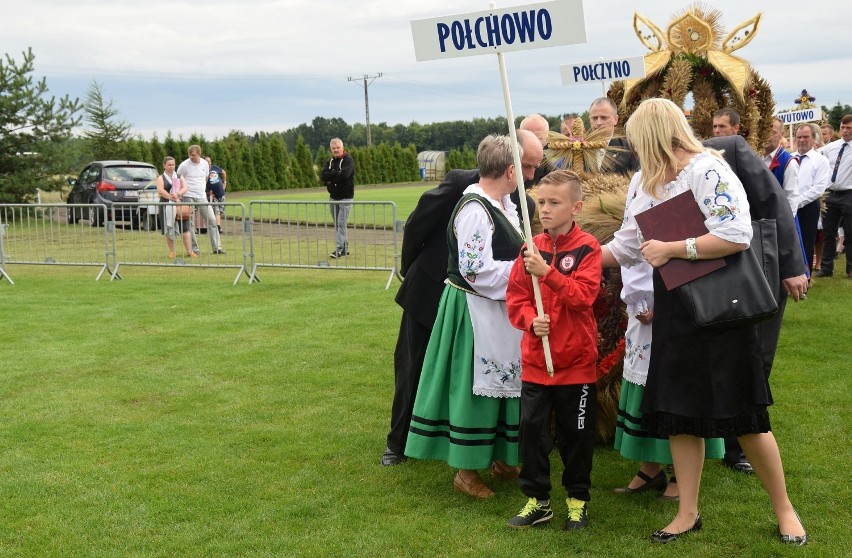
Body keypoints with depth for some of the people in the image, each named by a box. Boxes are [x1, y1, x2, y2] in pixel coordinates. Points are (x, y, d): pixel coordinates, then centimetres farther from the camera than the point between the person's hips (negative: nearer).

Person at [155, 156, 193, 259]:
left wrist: (178, 194, -20)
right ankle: (172, 251, 12)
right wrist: (173, 198, -20)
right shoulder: (161, 178, 6)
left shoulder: (180, 177, 15)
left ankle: (189, 251, -3)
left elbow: (184, 188, 0)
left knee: (185, 228, -6)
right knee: (169, 231, 1)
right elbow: (160, 191, -10)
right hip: (166, 206, -1)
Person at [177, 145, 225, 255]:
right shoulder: (184, 165, -7)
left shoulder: (205, 164, 7)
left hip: (202, 197, 4)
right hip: (189, 197, -4)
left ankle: (216, 247, 6)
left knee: (212, 219, 1)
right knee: (190, 223, -3)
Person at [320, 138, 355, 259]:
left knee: (341, 224, -11)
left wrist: (331, 178, -10)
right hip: (333, 197, 7)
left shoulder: (348, 160, -8)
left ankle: (339, 249, -14)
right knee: (337, 225, 10)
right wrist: (336, 173, -16)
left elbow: (344, 175, -25)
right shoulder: (331, 161, 11)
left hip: (345, 198, -7)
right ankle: (345, 248, 18)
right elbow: (322, 176, -2)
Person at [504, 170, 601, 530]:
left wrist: (547, 272, -27)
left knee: (576, 433, 8)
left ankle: (578, 498, 25)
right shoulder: (531, 248, 6)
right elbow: (515, 297, 5)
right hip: (535, 358, 4)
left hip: (576, 359, -3)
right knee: (531, 427, 4)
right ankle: (537, 499, 18)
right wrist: (531, 320, -14)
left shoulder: (587, 248, -7)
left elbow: (583, 295, -18)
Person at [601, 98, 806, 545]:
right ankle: (688, 513, 22)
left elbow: (738, 236, -25)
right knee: (679, 413, 8)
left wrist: (671, 249, -19)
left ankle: (783, 509, 20)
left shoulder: (708, 170, -14)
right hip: (673, 310, 7)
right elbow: (625, 247, 18)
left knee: (743, 416, 1)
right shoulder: (646, 184, 11)